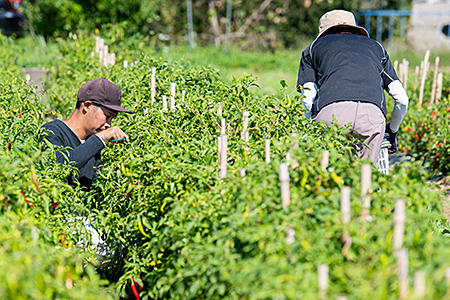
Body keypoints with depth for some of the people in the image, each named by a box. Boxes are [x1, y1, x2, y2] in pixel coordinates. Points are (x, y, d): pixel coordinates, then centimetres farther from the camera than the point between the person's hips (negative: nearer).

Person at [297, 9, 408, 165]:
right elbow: (402, 99, 27)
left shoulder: (314, 47, 31)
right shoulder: (375, 46, 36)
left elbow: (308, 101, 15)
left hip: (330, 112, -1)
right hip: (372, 115, 2)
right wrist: (392, 131, 43)